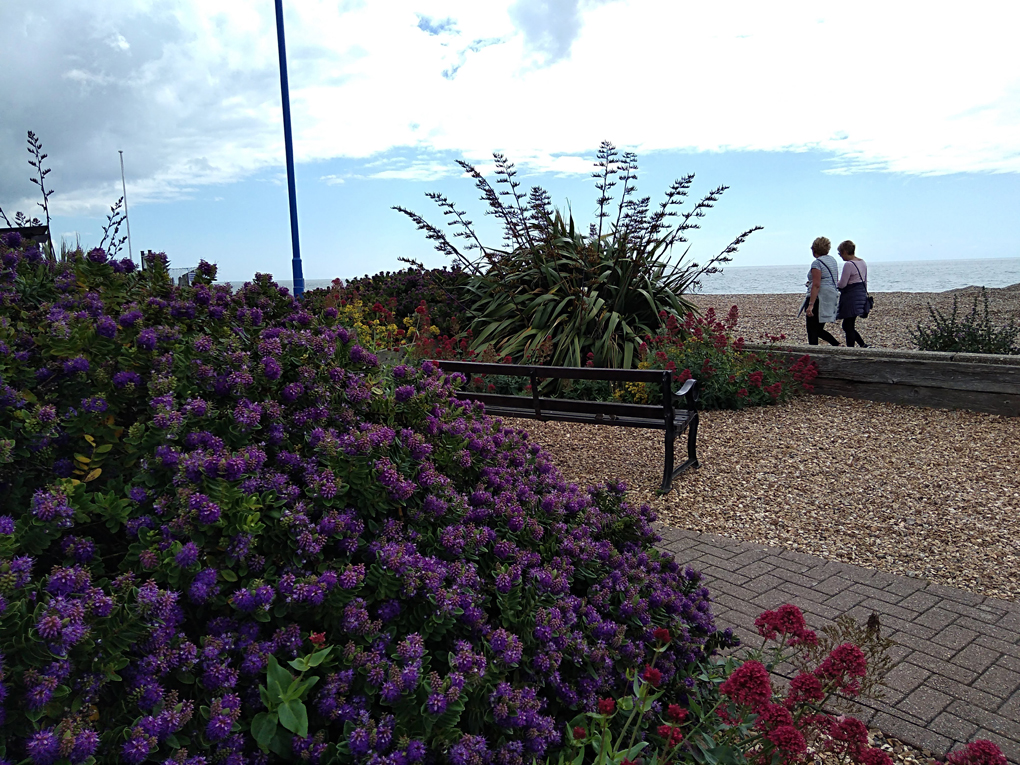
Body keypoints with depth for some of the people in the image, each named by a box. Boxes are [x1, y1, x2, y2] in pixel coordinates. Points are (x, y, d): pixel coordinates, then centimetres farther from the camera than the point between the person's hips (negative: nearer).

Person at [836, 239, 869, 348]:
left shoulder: (848, 264, -17)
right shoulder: (863, 263, 12)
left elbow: (842, 284, -16)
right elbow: (865, 282, 19)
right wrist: (864, 294, 26)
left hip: (851, 296, -9)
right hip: (861, 295, 9)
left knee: (848, 327, -2)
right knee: (847, 326, 15)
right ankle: (864, 346, 11)